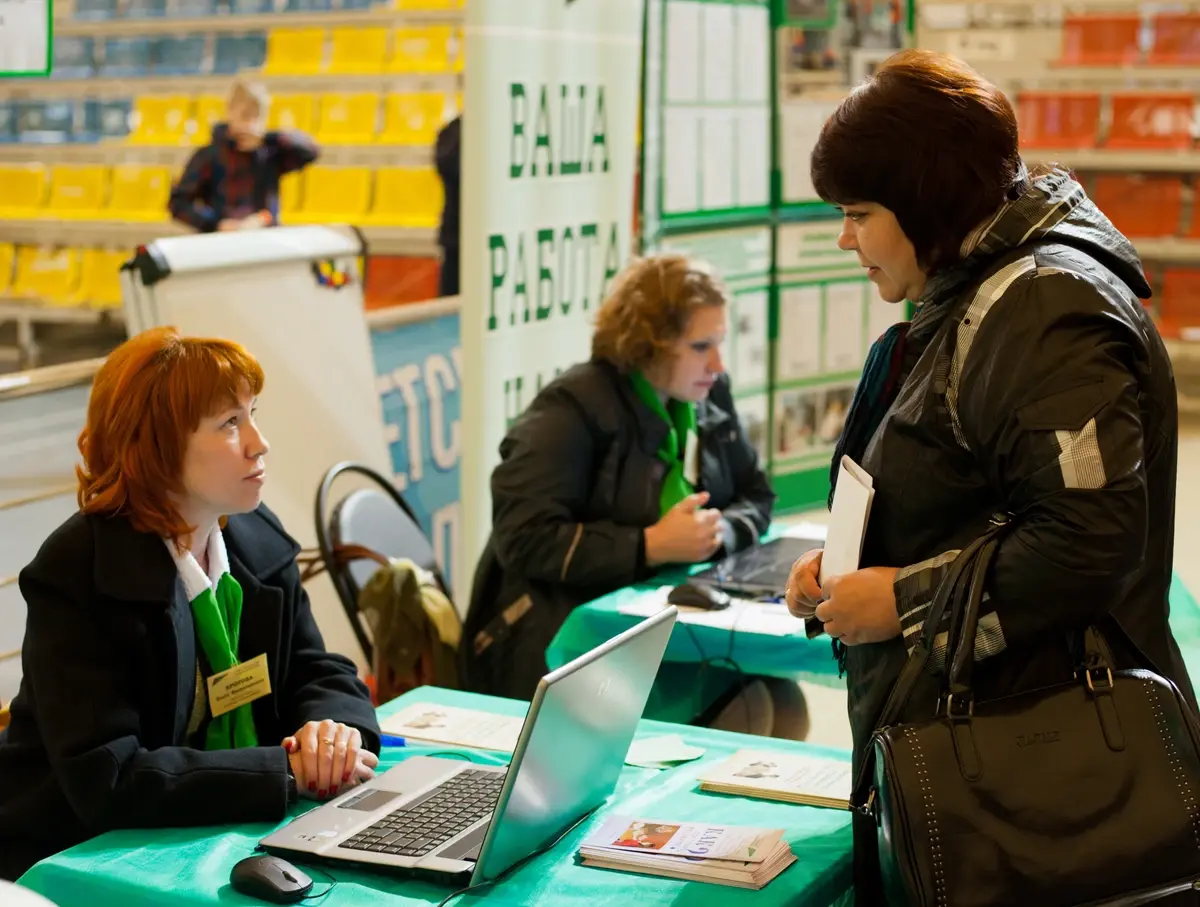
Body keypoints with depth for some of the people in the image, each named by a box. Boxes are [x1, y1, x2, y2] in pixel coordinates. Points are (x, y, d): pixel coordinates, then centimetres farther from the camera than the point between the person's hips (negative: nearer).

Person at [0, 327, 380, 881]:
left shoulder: (258, 539, -1)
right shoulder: (74, 575, -20)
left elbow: (321, 674, 6)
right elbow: (107, 781, -26)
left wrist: (333, 730, -18)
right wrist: (287, 772, -27)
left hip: (213, 836, 7)